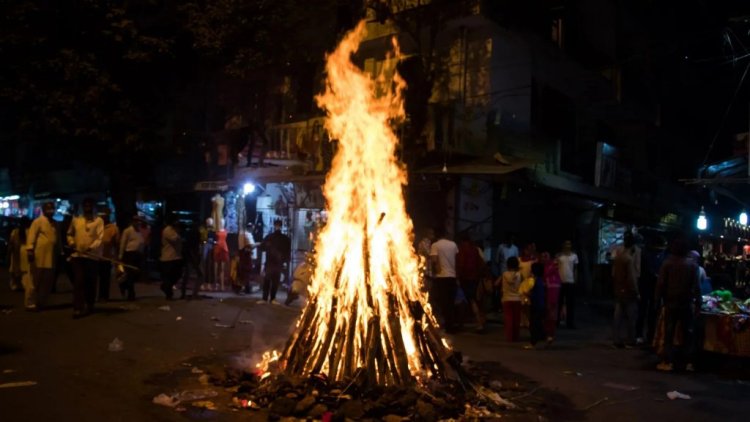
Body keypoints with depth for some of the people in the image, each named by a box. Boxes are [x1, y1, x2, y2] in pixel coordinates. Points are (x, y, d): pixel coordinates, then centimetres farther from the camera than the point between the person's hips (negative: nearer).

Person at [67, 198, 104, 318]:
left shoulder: (98, 220, 0)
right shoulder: (76, 220, 12)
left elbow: (100, 237, -9)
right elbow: (70, 234, 23)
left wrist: (91, 247, -26)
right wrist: (71, 243, 2)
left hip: (93, 256, -2)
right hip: (77, 255, 2)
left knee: (91, 282, 7)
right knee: (78, 281, -6)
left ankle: (89, 306, 22)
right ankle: (78, 308, -8)